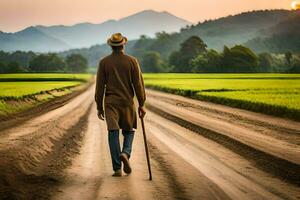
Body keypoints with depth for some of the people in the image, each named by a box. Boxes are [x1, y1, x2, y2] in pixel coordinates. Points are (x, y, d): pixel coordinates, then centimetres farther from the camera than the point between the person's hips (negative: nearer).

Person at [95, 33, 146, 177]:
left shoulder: (104, 62, -1)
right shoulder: (132, 61, -2)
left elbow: (99, 86, 0)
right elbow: (138, 84, -3)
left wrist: (99, 107, 6)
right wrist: (141, 104, 3)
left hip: (111, 103, 0)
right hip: (127, 102, 0)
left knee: (113, 134, 0)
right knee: (129, 131, 17)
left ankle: (117, 168, -6)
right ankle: (125, 153, -12)